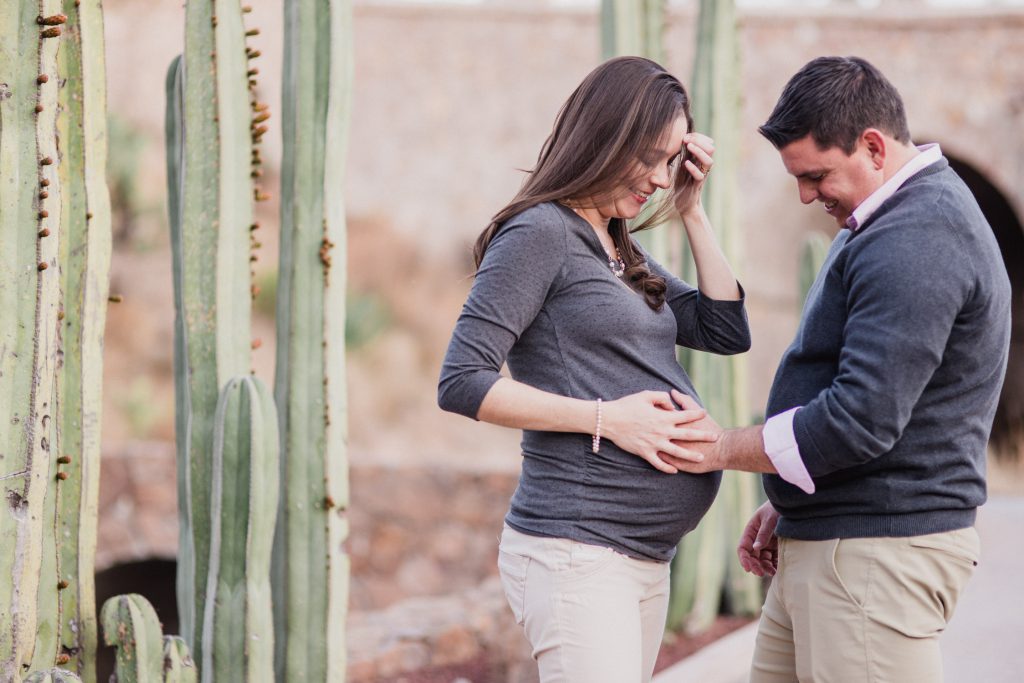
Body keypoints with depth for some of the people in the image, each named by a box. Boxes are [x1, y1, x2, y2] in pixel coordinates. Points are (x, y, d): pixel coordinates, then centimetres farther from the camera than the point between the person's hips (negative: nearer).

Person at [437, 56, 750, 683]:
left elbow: (727, 333, 15)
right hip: (577, 551, -9)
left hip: (648, 556, 9)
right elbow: (462, 383, -14)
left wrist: (692, 211, 10)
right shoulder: (539, 233, -7)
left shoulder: (623, 251, 19)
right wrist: (605, 418, -16)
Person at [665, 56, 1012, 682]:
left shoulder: (914, 243, -19)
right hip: (821, 545, 11)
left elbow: (862, 420, -25)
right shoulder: (896, 222, 17)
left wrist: (722, 449, -13)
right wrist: (788, 505, 19)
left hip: (878, 555, -11)